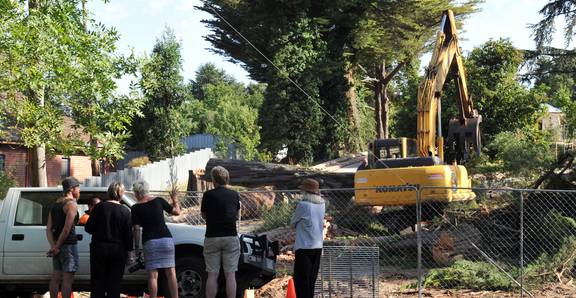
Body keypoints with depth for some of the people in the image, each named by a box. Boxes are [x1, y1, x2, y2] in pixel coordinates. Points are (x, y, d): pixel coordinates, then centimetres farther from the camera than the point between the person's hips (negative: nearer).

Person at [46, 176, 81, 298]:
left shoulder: (55, 204, 14)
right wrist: (57, 246, -12)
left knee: (56, 277, 12)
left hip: (57, 246, 8)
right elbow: (67, 229, -20)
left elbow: (49, 229, 7)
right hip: (68, 245, -8)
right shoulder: (71, 204, -11)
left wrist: (53, 246, -3)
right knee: (68, 278, -4)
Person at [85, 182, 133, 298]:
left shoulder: (99, 207, -5)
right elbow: (129, 234, -3)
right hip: (118, 250, 0)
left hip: (99, 249, 0)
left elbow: (88, 228, -2)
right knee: (114, 283, 6)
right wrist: (129, 249, 7)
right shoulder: (125, 211, -5)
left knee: (97, 281, 9)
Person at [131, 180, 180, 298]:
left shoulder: (136, 208, -1)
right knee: (171, 273, 5)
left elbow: (136, 229, -3)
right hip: (166, 239, 2)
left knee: (152, 275, 2)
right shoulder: (159, 200, 4)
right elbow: (176, 212, 10)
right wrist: (175, 202, 29)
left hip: (149, 242, -2)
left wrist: (136, 246, 5)